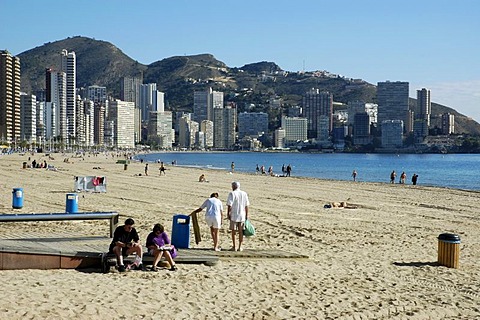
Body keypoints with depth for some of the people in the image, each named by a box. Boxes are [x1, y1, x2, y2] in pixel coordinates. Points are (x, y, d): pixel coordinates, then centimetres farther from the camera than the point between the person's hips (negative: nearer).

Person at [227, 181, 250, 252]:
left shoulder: (232, 193, -8)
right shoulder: (244, 194, 5)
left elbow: (229, 205, -12)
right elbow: (246, 206, 7)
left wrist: (228, 214, -5)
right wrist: (246, 215, 13)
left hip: (234, 215, -3)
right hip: (242, 215, 3)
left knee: (233, 231, 6)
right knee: (240, 231, 8)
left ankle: (234, 247, 7)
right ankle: (240, 247, 8)